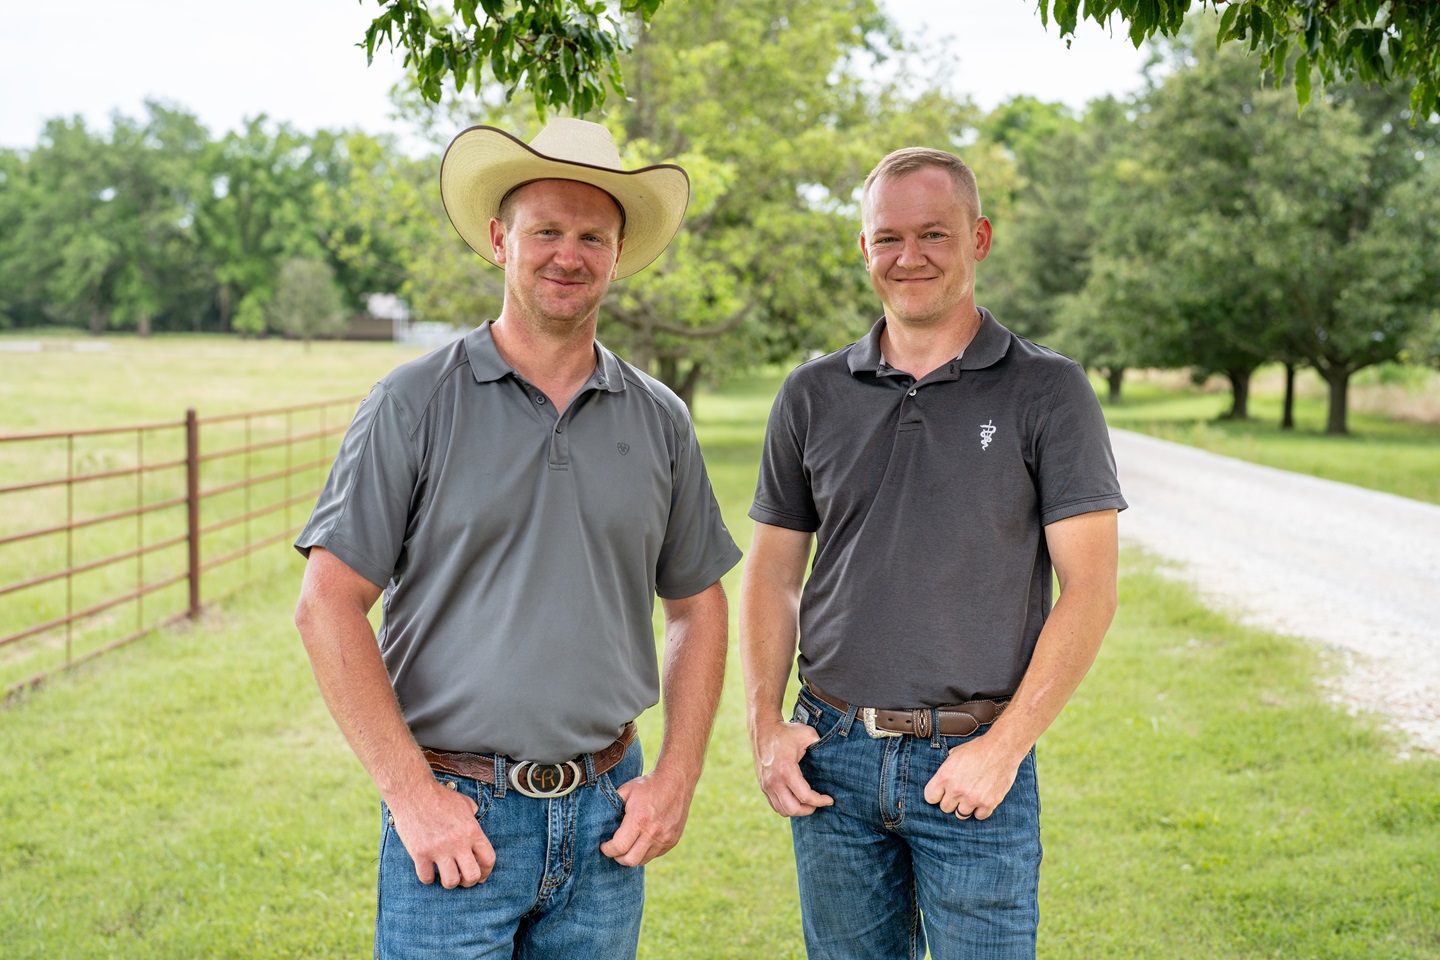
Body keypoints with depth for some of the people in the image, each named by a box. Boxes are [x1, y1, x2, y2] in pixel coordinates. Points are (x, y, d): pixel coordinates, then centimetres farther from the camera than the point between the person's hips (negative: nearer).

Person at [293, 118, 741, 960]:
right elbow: (328, 606, -8)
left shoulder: (660, 422, 5)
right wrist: (411, 795, -12)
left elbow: (699, 608, 13)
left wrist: (678, 778, 2)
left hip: (606, 816, 3)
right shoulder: (416, 403, -5)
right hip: (454, 817, -3)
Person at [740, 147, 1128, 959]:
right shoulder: (813, 395, 7)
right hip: (833, 754, 3)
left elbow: (1090, 588, -7)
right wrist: (766, 724, 0)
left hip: (976, 760, -3)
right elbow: (773, 572, 12)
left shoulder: (1047, 391, -3)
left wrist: (1005, 746, -12)